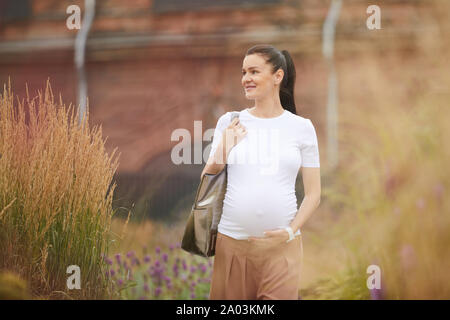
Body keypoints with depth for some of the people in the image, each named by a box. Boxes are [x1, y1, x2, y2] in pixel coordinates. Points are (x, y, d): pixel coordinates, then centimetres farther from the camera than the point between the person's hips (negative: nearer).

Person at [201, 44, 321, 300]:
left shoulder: (301, 127, 3)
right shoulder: (229, 122, 6)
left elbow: (313, 194, 5)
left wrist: (291, 231, -9)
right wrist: (223, 151, -7)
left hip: (281, 245, -1)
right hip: (232, 241, 1)